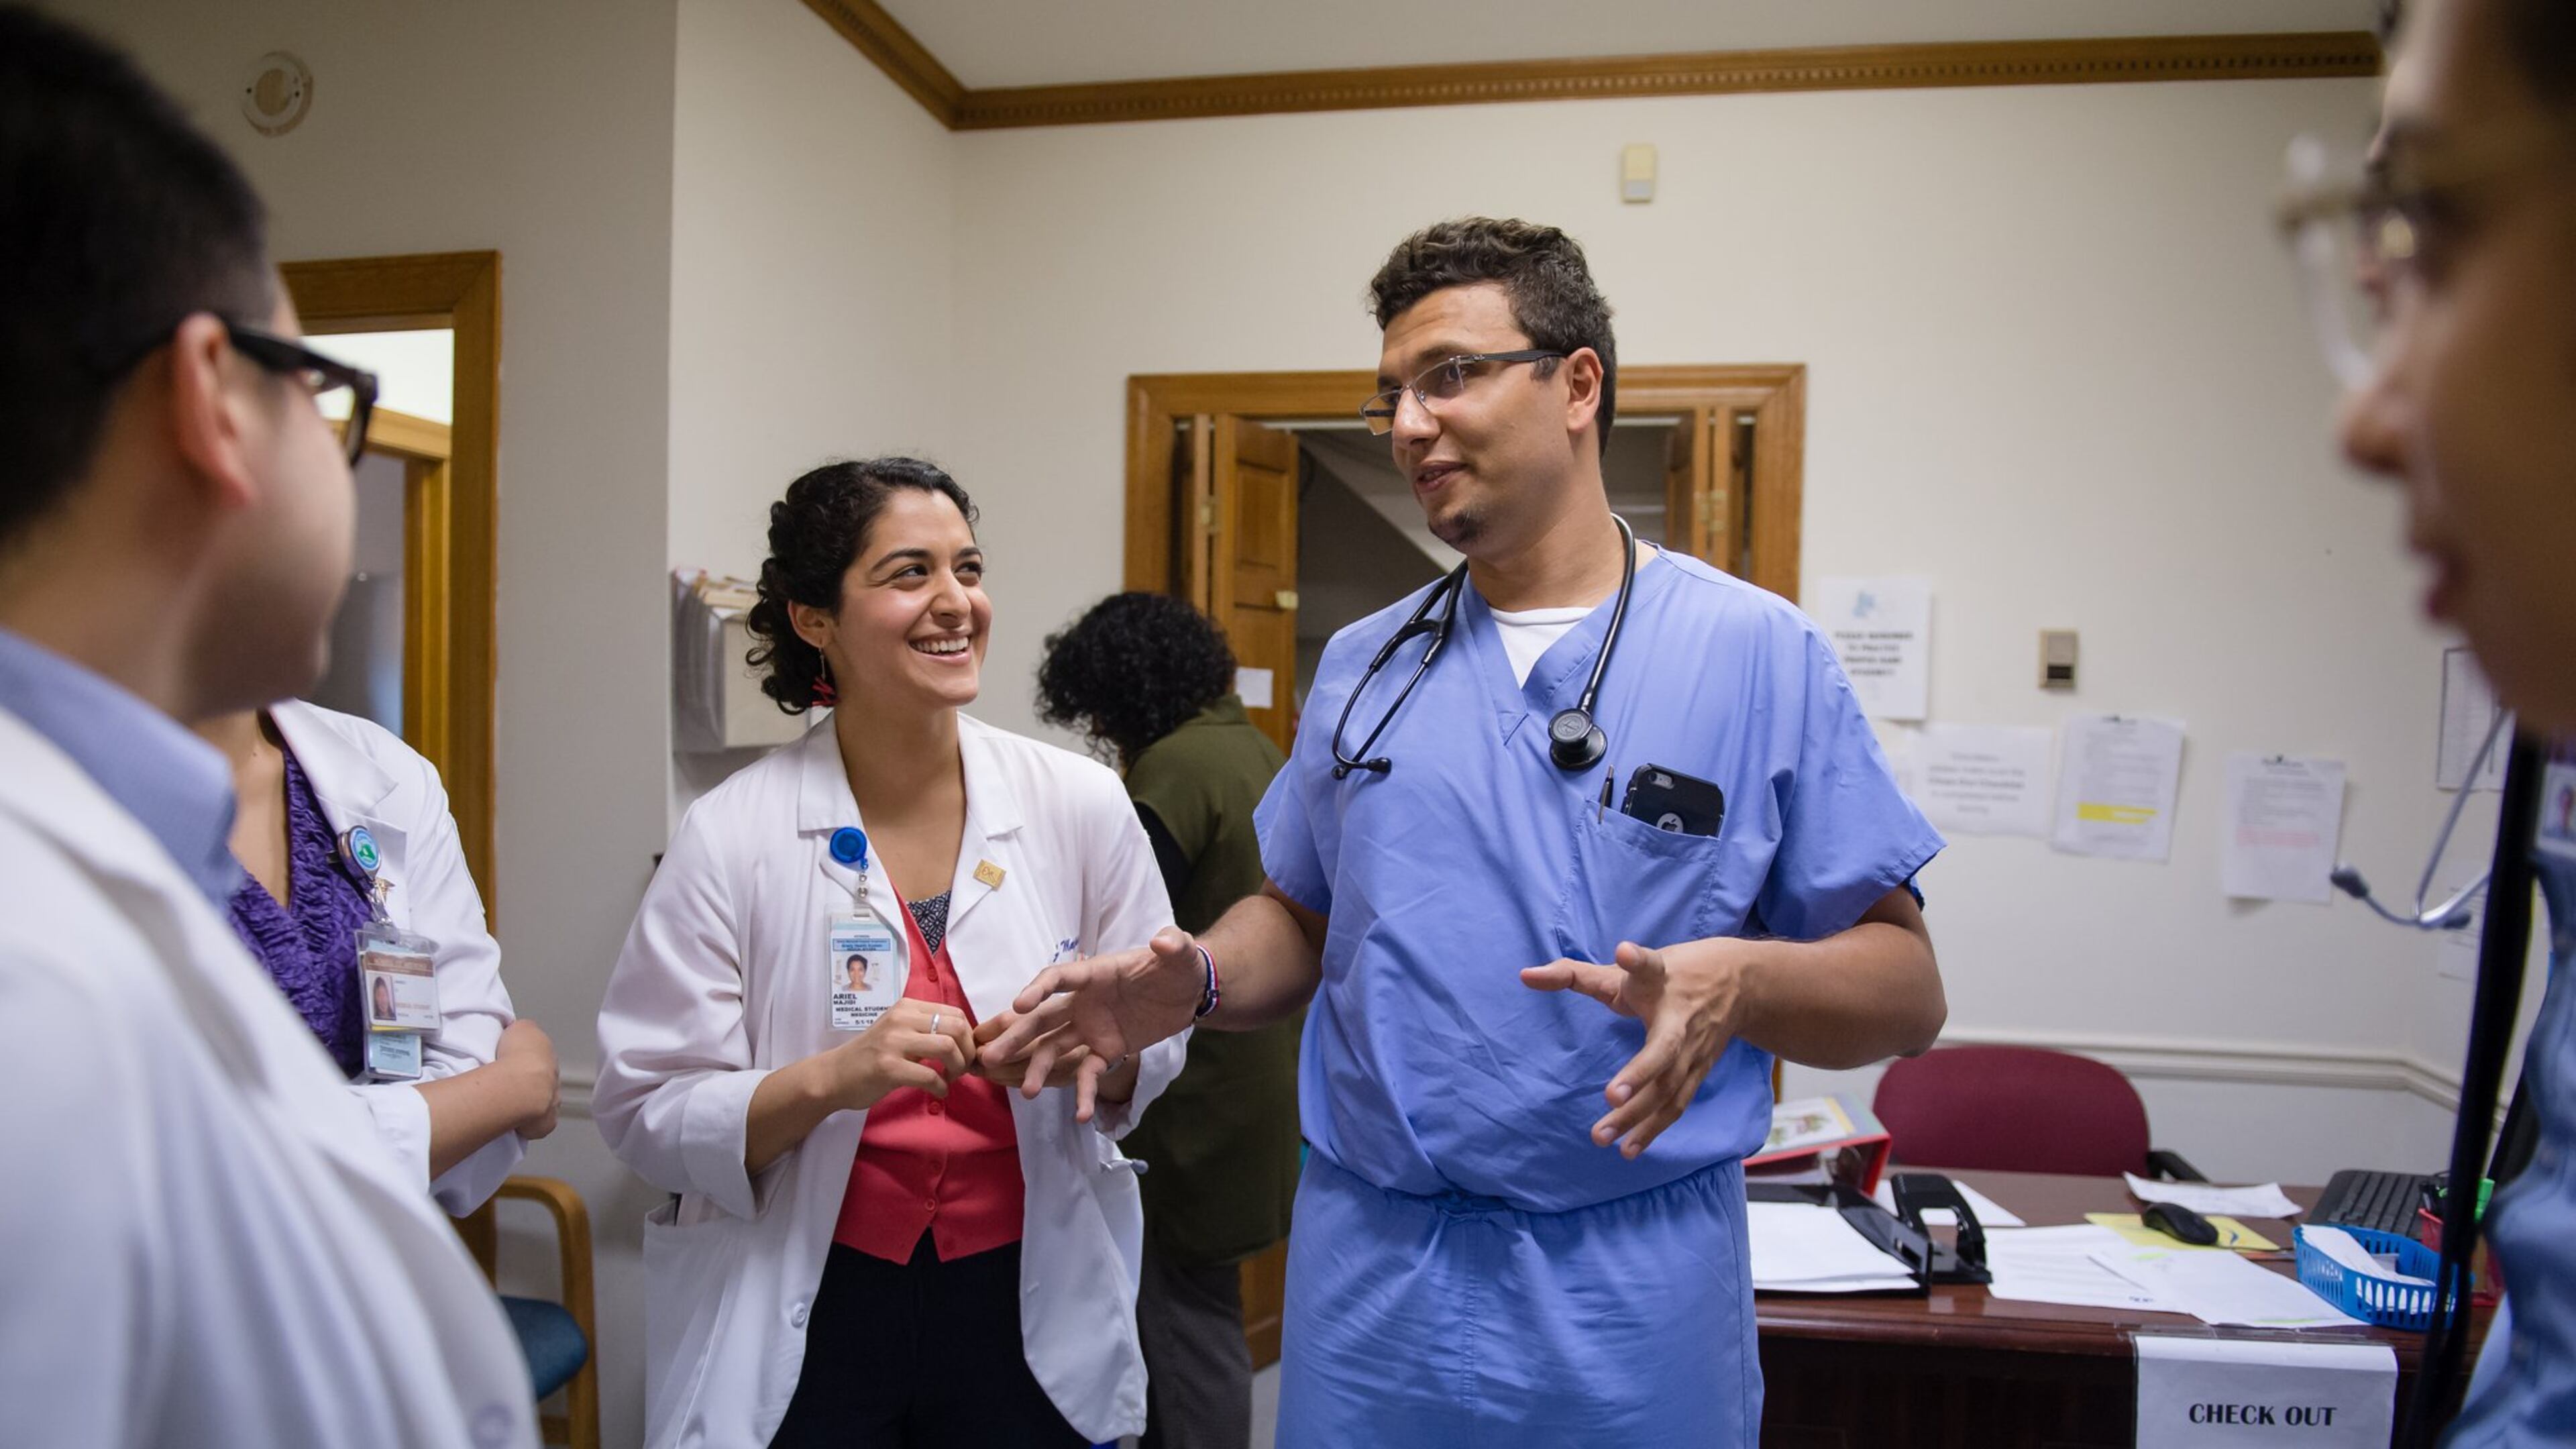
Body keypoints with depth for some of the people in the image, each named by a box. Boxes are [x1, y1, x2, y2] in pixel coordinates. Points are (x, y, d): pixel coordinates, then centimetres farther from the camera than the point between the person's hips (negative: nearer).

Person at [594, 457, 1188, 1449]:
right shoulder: (732, 837, -12)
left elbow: (1156, 1048, 2)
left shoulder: (1083, 806, -8)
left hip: (1028, 1312, 2)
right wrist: (835, 1079, -27)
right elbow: (644, 1113, -12)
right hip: (808, 1325, -1)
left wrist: (1096, 1053, -20)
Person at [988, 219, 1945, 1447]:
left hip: (1625, 1294, -3)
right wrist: (1193, 982, -6)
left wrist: (1736, 982, -26)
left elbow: (1903, 988, -7)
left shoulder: (1759, 655, -7)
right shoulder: (1363, 668, 7)